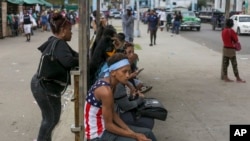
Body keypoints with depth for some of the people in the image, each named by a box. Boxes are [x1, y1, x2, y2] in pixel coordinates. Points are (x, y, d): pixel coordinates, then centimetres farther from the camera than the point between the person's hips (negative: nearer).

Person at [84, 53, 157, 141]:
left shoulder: (111, 83, 0)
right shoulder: (105, 90, -27)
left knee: (147, 133, 8)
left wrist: (130, 131, -4)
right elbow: (109, 125, -22)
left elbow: (112, 113, 5)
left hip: (104, 126, 9)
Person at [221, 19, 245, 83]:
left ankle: (225, 77, 12)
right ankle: (238, 78, 3)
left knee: (225, 63, 9)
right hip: (231, 49, -7)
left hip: (225, 48, 7)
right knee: (234, 64, -2)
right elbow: (236, 40, -11)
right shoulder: (231, 31, -17)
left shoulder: (223, 31, 5)